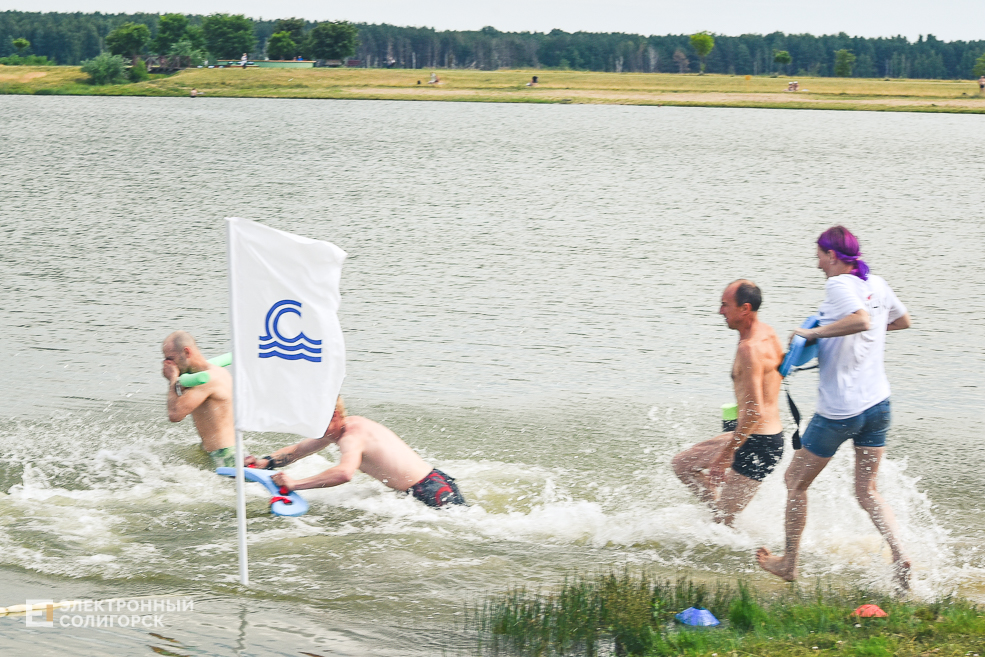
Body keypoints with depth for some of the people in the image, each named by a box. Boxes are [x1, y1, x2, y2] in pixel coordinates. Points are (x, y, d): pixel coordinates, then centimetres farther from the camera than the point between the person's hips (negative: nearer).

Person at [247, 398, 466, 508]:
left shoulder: (351, 438, -19)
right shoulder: (353, 423, 10)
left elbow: (344, 473, -43)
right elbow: (298, 450, 20)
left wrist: (295, 484, -41)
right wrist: (266, 462, 3)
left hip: (432, 492, -10)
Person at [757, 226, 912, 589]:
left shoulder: (839, 286, -16)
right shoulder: (877, 284, 7)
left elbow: (861, 320, -35)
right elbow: (903, 320, 25)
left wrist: (813, 332, -25)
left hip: (839, 409, -7)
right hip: (878, 403, 7)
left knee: (795, 481, 12)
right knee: (867, 491, 14)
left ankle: (789, 563, 22)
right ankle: (899, 555, -8)